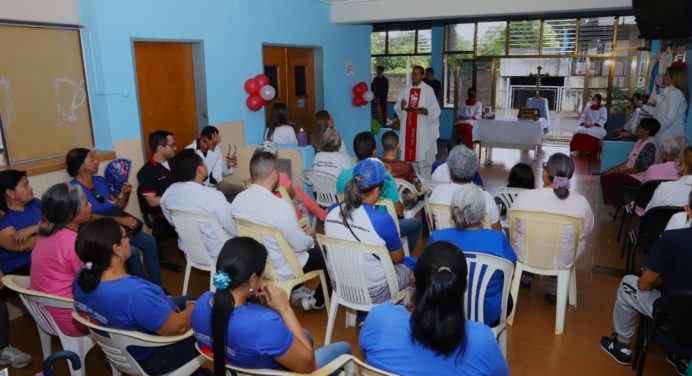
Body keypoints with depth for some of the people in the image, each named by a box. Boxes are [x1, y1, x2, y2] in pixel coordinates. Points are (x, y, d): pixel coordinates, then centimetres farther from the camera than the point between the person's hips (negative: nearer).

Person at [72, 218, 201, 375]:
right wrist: (193, 309, -7)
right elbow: (178, 327, -28)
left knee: (186, 300, 22)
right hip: (149, 358, -8)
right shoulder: (134, 293, -41)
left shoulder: (81, 278, -14)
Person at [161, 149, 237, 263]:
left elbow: (173, 223, 8)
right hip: (215, 255, -6)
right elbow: (234, 231, -19)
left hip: (188, 250, 6)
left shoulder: (168, 193, -11)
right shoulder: (214, 196, -31)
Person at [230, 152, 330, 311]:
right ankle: (317, 300, 33)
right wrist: (310, 236, 4)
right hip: (279, 270, -7)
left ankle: (297, 291, 33)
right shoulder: (280, 206, -31)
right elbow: (300, 245, -20)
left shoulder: (238, 199, -10)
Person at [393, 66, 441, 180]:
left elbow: (436, 110, -5)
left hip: (423, 129, -4)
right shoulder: (405, 89, 9)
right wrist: (401, 106, -12)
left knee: (423, 156, -3)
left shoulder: (428, 90, -4)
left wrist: (424, 110, -22)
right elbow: (396, 107, 10)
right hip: (408, 128, 4)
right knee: (409, 155, 5)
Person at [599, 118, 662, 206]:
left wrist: (617, 170, -18)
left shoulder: (650, 146, -22)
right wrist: (615, 167, 0)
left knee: (607, 178, -17)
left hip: (637, 178, -10)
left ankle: (617, 204, 0)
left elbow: (639, 168, -24)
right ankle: (617, 202, 7)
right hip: (630, 172, 10)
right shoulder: (641, 140, 8)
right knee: (605, 175, 1)